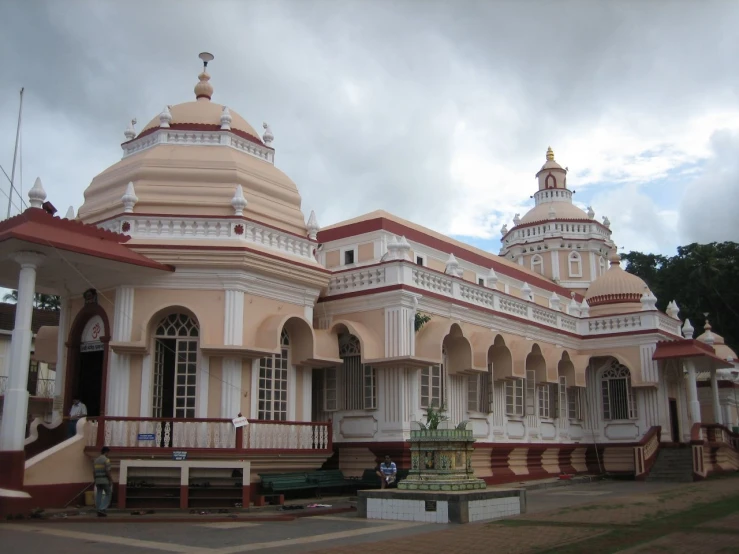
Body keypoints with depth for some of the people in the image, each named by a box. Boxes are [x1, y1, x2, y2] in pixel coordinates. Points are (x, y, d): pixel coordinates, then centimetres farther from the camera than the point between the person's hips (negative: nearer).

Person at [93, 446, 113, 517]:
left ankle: (99, 512, 5)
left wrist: (96, 481, 18)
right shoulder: (106, 460, -12)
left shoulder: (95, 460, 11)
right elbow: (108, 472, -17)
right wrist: (111, 481, -12)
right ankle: (102, 509, -10)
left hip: (98, 480, 7)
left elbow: (93, 472, 12)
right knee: (108, 495, 3)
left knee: (99, 496, 7)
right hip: (105, 480, -7)